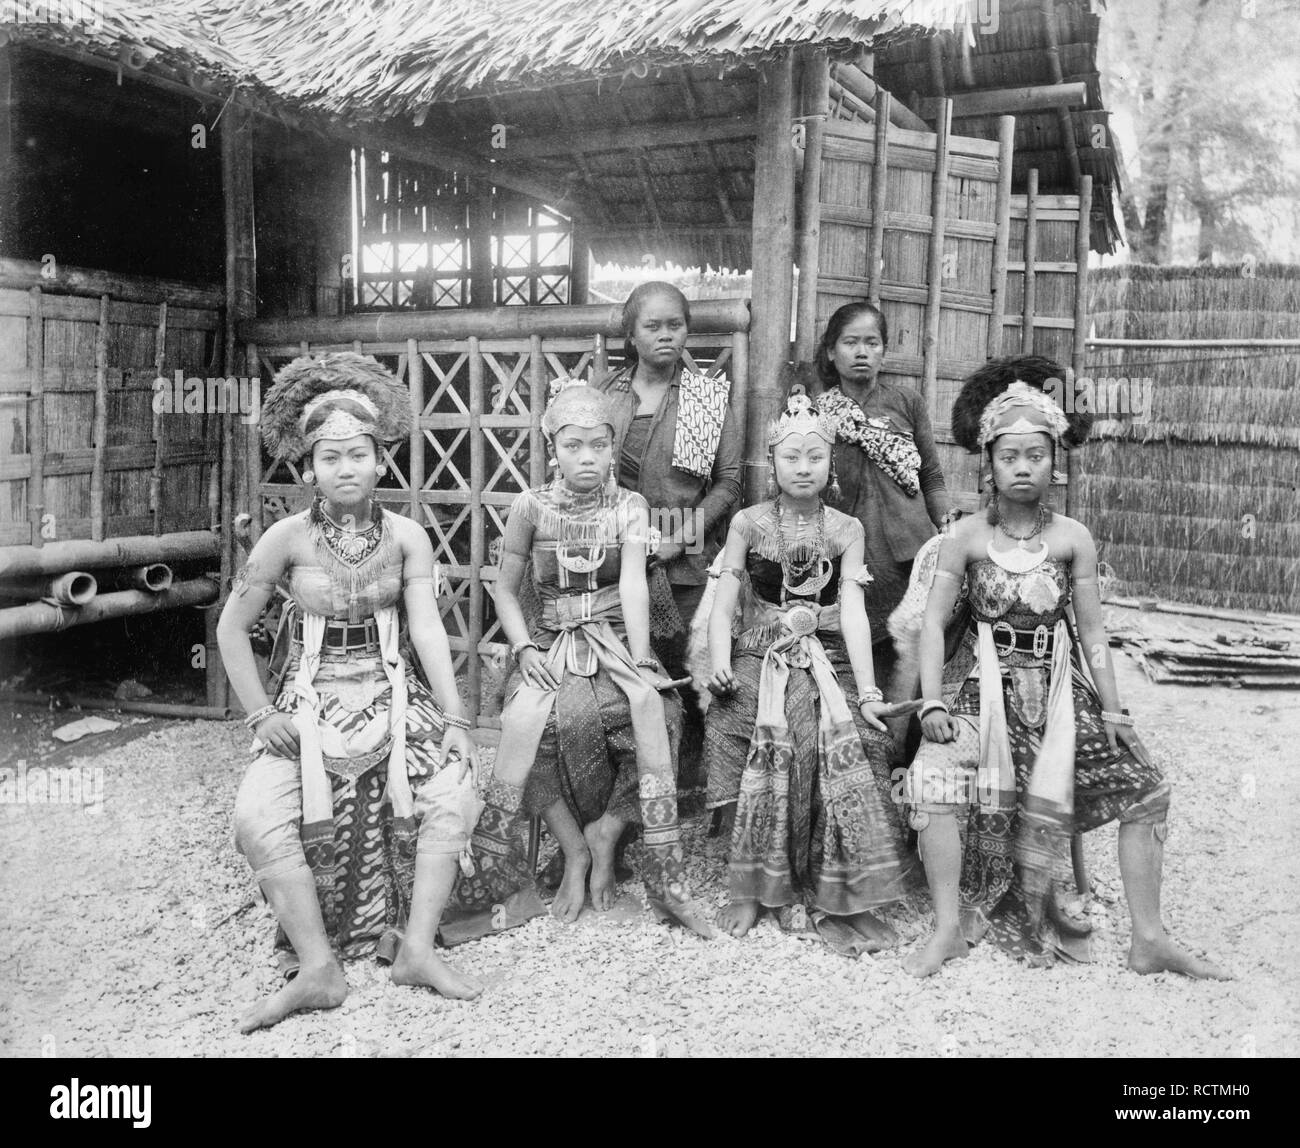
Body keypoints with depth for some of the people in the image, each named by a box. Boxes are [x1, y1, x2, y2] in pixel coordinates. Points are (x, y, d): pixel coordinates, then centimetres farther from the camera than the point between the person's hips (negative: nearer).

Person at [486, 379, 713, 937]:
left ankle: (606, 831, -13)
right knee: (548, 718, -31)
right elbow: (506, 589, 8)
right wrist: (524, 648, -8)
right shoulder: (531, 507, 2)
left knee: (658, 712, -30)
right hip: (552, 641, 0)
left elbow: (634, 585, -12)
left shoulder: (629, 507, 1)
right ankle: (574, 850, -11)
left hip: (616, 639, 0)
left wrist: (641, 663, -21)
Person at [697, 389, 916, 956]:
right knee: (764, 742, -25)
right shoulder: (748, 523, 6)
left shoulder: (846, 529, 8)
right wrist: (720, 664, -17)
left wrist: (868, 691, -11)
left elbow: (853, 612, -1)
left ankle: (837, 897, -8)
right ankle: (748, 890, -7)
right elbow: (723, 604, 1)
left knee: (847, 740, -23)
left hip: (827, 660, 1)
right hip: (759, 659, -1)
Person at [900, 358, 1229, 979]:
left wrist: (1113, 710, -1)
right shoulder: (966, 536, -4)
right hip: (984, 685, -2)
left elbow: (1092, 632, 3)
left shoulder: (1073, 538, -1)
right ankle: (950, 928, -9)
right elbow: (934, 621, -5)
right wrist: (933, 701, -14)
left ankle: (1149, 939, 10)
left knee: (1146, 789, -4)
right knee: (935, 783, -25)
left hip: (1058, 688, 3)